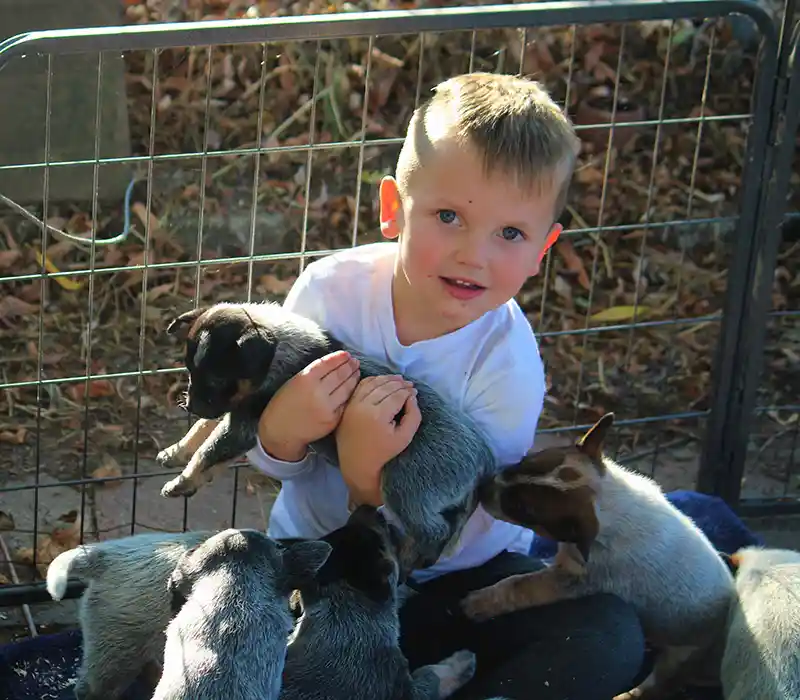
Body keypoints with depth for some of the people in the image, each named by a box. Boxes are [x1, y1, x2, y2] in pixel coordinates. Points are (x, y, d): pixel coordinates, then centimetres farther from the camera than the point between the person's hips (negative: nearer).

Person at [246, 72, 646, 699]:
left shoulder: (509, 365, -20)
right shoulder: (328, 291, -16)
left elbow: (456, 541, -24)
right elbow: (266, 461, -6)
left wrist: (370, 477, -40)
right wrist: (282, 432, -30)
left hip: (459, 580, -1)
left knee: (612, 639, -25)